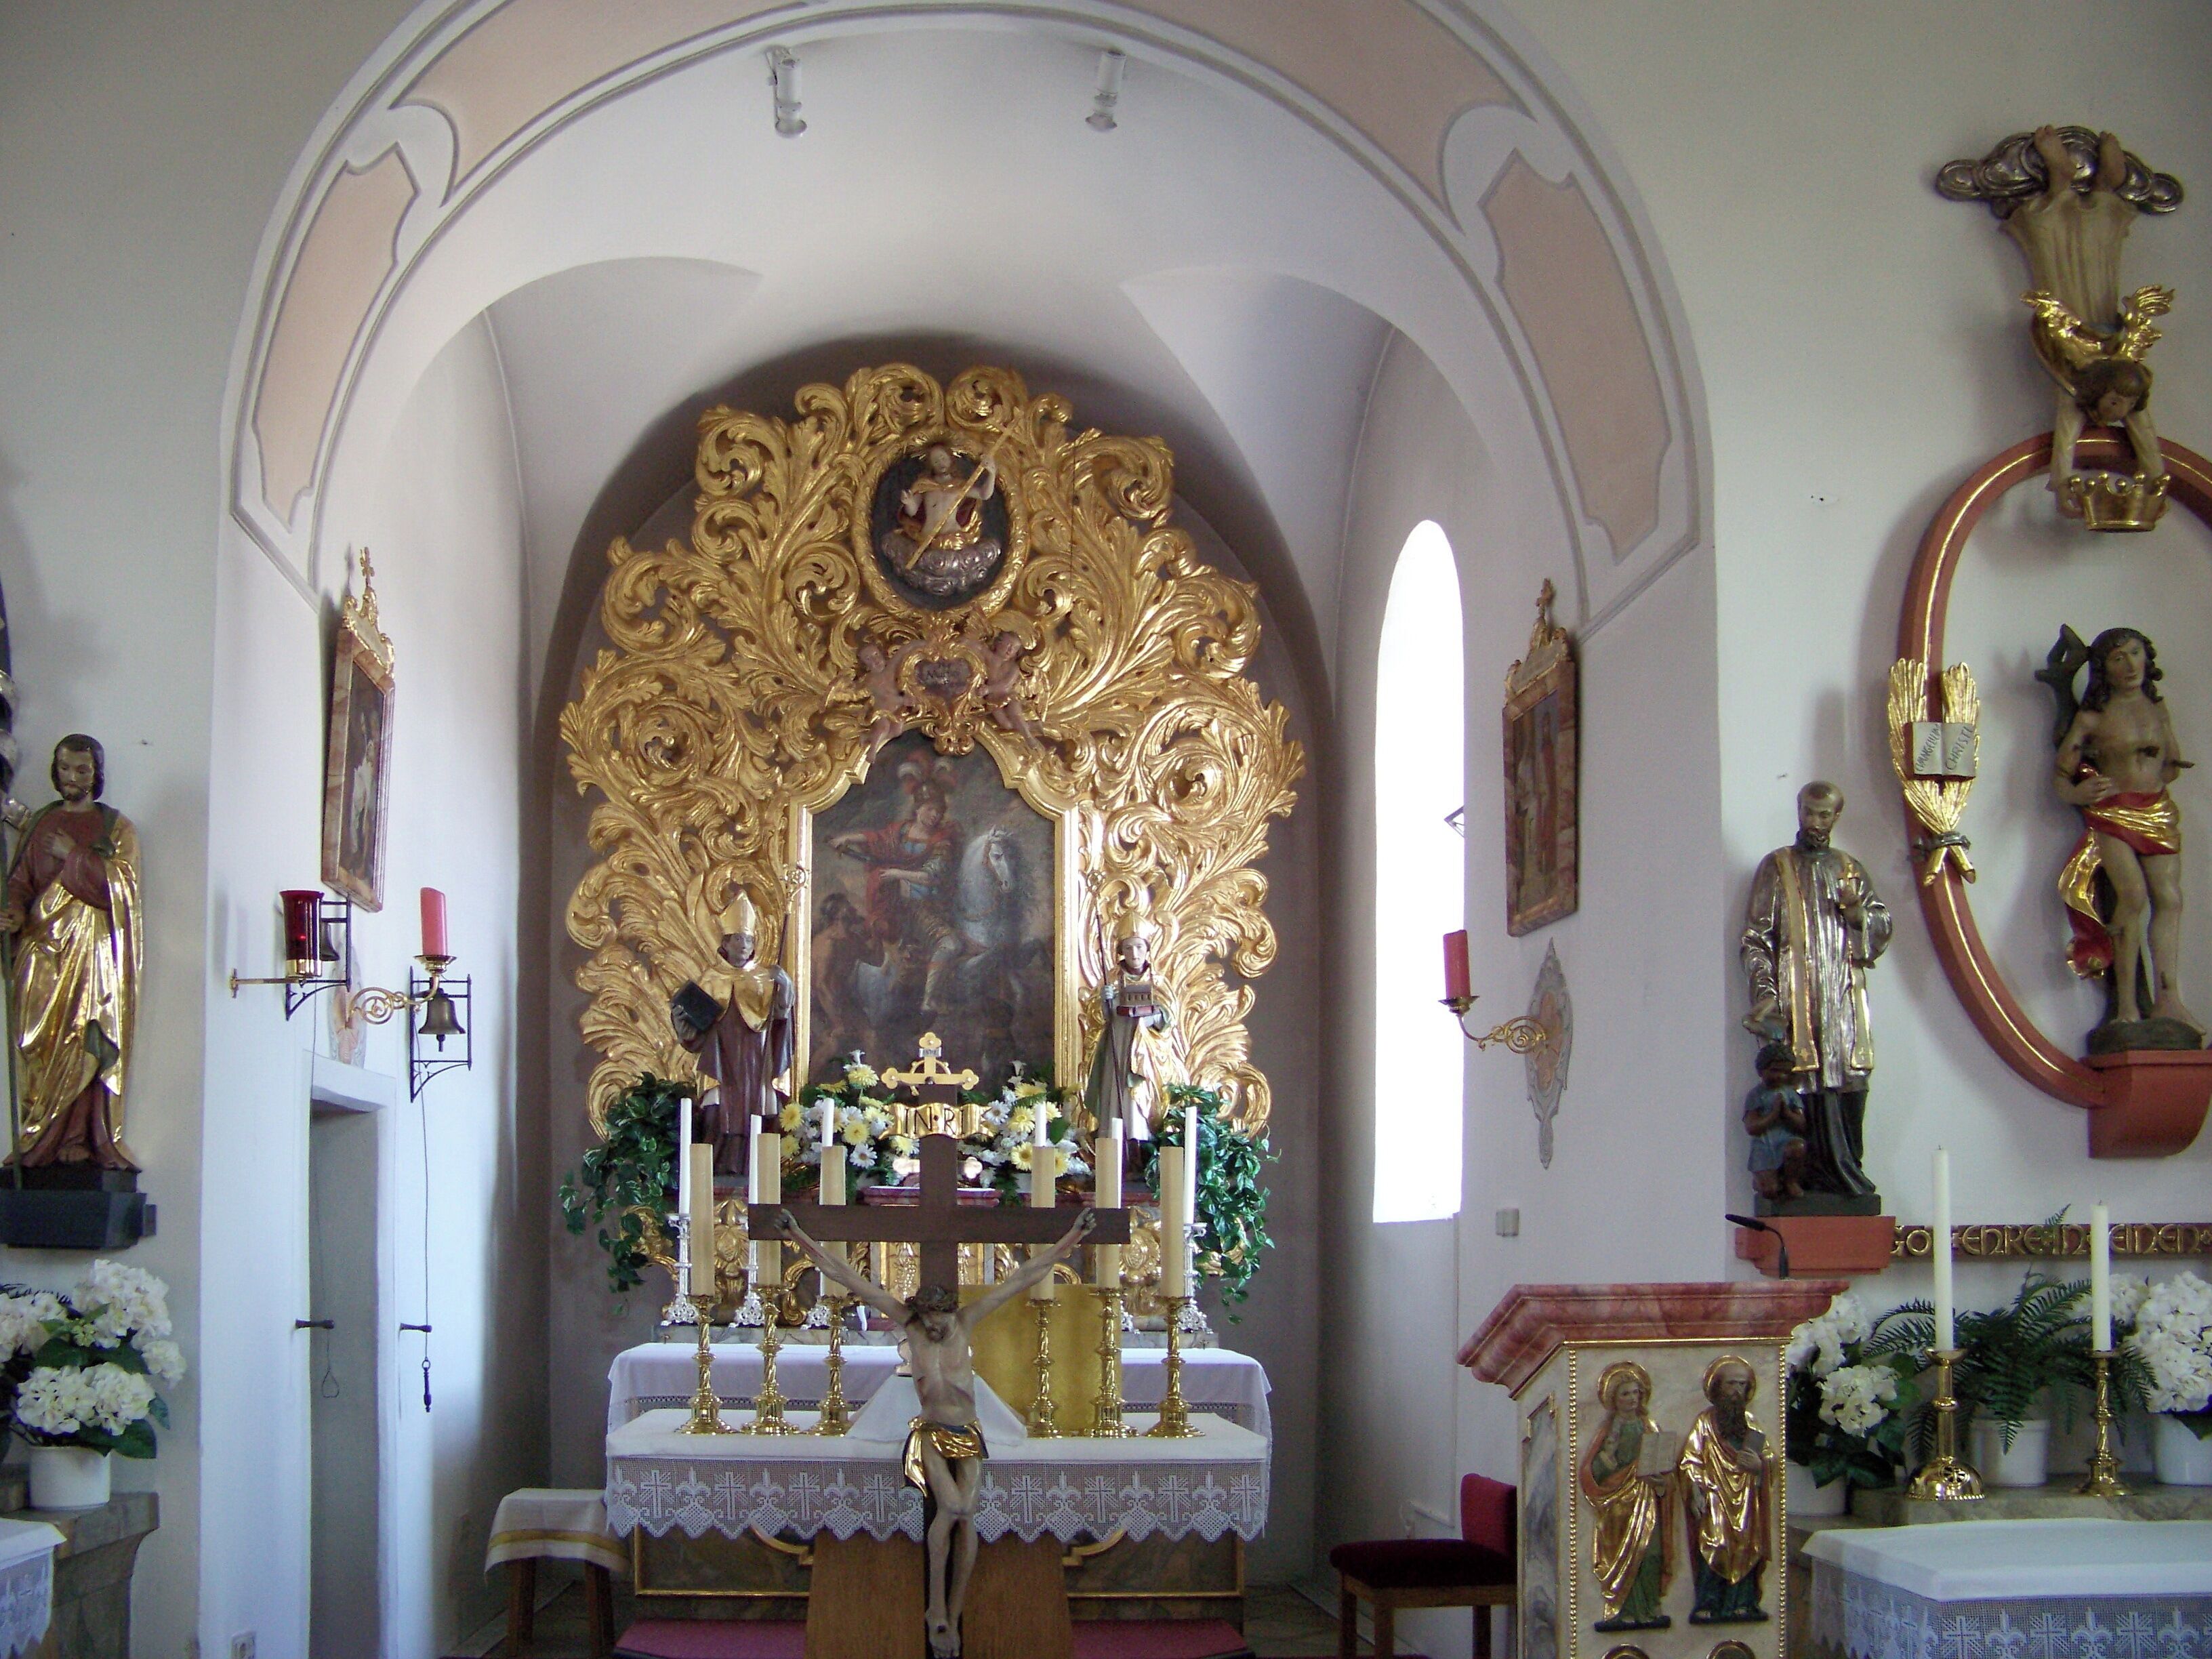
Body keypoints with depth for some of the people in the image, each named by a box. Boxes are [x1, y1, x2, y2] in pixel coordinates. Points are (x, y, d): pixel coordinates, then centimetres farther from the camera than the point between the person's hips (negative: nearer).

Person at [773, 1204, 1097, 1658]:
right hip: (931, 1433, -2)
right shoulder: (907, 1321, -2)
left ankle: (952, 1618, -4)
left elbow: (1024, 1276, 2)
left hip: (969, 1437, 2)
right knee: (952, 1507, -25)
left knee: (967, 1518, -12)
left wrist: (1072, 1238, 1)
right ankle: (936, 1606, -10)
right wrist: (801, 1240, -7)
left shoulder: (966, 1322, 2)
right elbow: (847, 1276, -5)